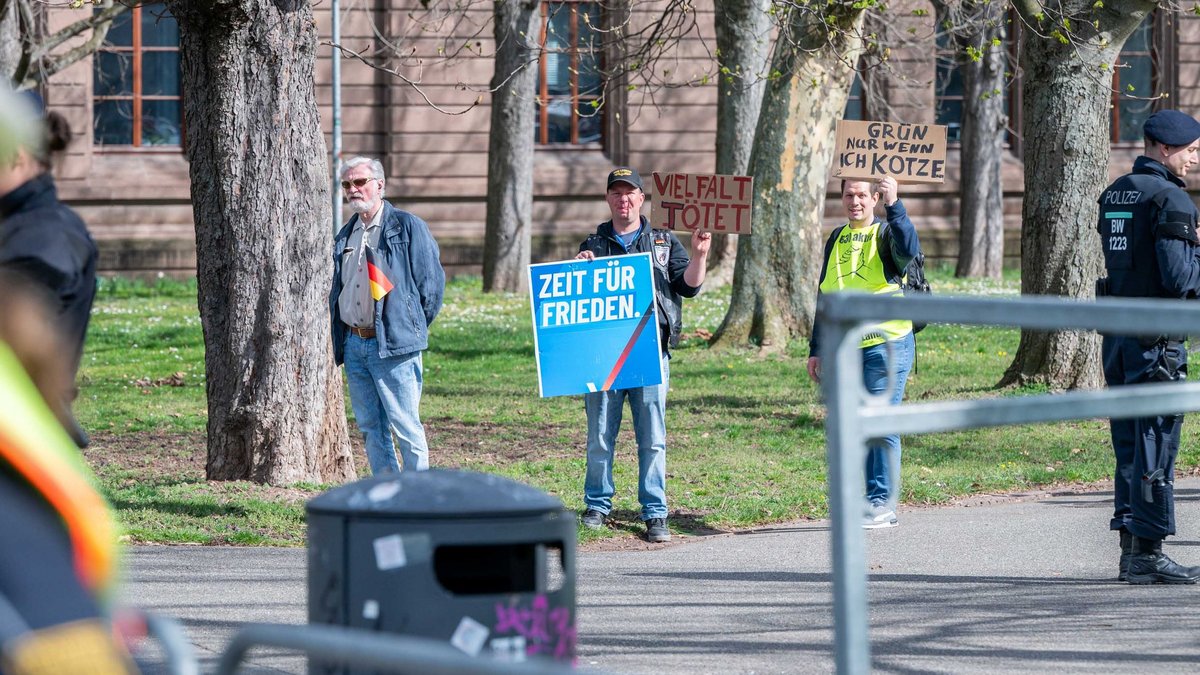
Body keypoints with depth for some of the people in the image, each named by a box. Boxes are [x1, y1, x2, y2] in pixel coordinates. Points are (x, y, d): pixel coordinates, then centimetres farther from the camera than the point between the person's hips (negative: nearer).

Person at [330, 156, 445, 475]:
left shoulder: (407, 227, -4)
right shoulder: (346, 234, 16)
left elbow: (432, 282, -3)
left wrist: (413, 328, 0)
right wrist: (341, 338, 15)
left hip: (393, 346, -7)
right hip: (353, 344, 7)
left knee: (404, 425, -7)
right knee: (370, 427, 8)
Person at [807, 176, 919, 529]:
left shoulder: (885, 234, -2)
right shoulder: (836, 239, 16)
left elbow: (909, 249, -27)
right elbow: (825, 296, 21)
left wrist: (894, 206, -36)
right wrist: (816, 350, 20)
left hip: (885, 344, -6)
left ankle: (883, 504, -3)